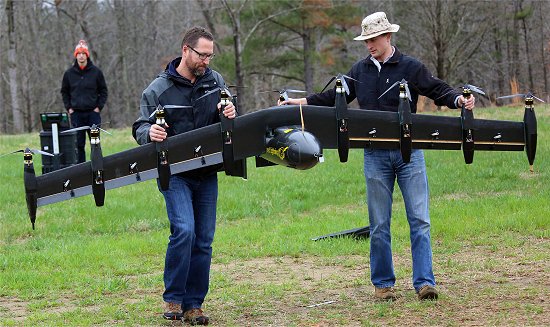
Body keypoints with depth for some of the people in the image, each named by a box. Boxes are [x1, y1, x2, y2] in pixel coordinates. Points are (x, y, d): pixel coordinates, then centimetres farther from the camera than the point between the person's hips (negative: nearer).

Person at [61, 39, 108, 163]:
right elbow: (64, 92, 14)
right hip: (76, 114, 1)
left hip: (93, 112, -1)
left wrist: (99, 107, -3)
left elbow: (103, 91, 5)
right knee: (78, 144, 3)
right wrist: (69, 108, 4)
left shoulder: (96, 72, 0)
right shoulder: (69, 73, 5)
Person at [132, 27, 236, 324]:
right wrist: (149, 132, -25)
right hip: (174, 173, -4)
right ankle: (173, 299, -9)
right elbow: (141, 127, 0)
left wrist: (230, 115, -12)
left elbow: (225, 119, 13)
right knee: (184, 230, -21)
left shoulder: (215, 81, 7)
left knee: (203, 241, 5)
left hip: (207, 173, 4)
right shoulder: (159, 89, -2)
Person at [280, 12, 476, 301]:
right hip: (375, 155, 3)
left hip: (409, 152, -3)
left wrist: (459, 100, -18)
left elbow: (438, 90, 1)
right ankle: (383, 283, 14)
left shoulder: (411, 68, 0)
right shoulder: (360, 70, 11)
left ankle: (424, 282, -6)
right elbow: (334, 97, 19)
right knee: (379, 224, 5)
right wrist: (299, 102, 13)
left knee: (419, 219, -6)